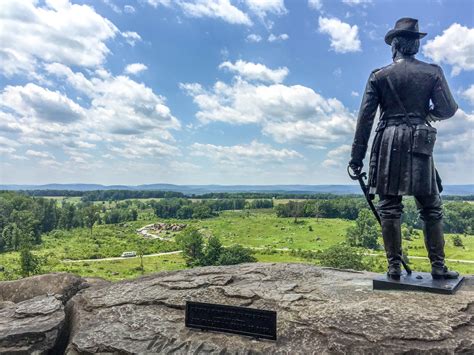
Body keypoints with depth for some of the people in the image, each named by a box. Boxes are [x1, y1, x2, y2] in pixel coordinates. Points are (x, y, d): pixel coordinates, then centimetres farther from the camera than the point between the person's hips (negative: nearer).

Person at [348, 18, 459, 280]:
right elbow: (447, 109, 1)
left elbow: (365, 117, -1)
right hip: (418, 143, 1)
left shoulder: (379, 76, 3)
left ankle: (394, 266, 4)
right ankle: (438, 266, 11)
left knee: (389, 207, 3)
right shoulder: (432, 72, 5)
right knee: (431, 208, 9)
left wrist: (357, 157, 1)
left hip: (388, 143, 0)